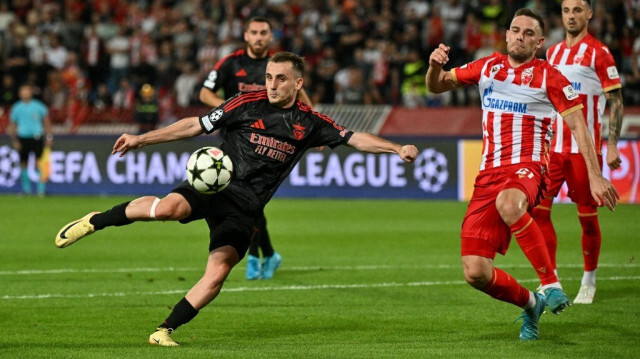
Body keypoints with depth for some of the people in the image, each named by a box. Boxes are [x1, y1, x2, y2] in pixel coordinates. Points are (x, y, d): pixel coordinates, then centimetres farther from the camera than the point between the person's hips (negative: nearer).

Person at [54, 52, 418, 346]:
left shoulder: (309, 124, 6)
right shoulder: (247, 104, -2)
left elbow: (355, 138, 10)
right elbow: (195, 126, 1)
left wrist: (397, 148, -3)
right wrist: (142, 139, -2)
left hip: (245, 208, 3)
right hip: (212, 184, -3)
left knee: (217, 272, -16)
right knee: (167, 208, -34)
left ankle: (166, 331, -2)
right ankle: (96, 221, -9)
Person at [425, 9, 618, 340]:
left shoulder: (548, 77, 2)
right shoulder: (488, 67, 14)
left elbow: (577, 125, 0)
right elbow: (437, 86, 20)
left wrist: (595, 176, -9)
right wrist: (436, 66, -5)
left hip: (527, 168, -4)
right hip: (489, 173, 5)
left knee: (508, 203, -44)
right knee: (475, 273, -8)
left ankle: (551, 285, -32)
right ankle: (530, 304, 21)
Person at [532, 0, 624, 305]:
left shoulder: (598, 53, -4)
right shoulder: (552, 53, 13)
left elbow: (615, 101, -5)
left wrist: (612, 145, -11)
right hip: (553, 147, 5)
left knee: (588, 216, 1)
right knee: (539, 208, -6)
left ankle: (589, 282, 14)